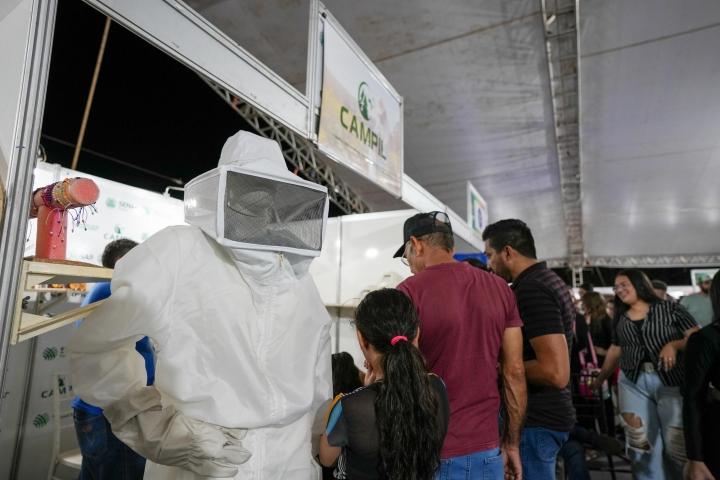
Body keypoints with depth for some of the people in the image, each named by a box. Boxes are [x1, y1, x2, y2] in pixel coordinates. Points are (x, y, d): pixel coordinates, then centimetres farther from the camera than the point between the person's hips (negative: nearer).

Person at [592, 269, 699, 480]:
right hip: (633, 384, 4)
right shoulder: (620, 319, 13)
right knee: (641, 445, 2)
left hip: (672, 382, -3)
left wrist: (674, 345, -19)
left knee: (678, 444, -3)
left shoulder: (670, 308, 2)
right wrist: (599, 380, 19)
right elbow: (615, 351, 18)